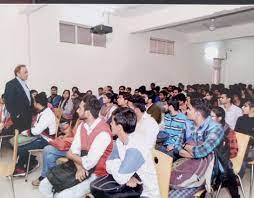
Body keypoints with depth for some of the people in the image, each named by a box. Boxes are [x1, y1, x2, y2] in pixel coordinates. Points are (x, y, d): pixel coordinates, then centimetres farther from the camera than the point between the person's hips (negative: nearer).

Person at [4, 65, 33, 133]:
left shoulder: (24, 83, 15)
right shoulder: (11, 84, -11)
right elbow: (8, 102, -16)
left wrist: (31, 110, 11)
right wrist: (16, 115, -17)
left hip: (28, 116, 8)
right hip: (19, 117, -8)